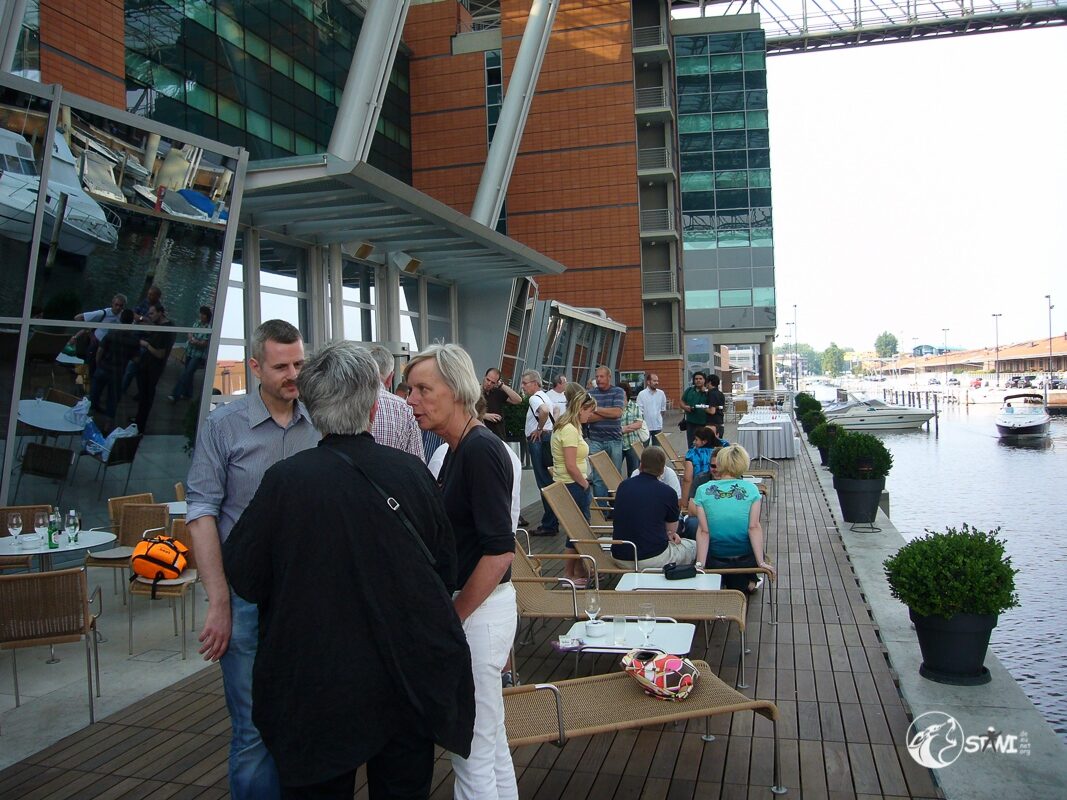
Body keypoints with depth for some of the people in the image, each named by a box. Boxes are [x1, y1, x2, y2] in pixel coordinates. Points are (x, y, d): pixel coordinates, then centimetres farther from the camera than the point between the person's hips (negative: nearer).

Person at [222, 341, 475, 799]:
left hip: (318, 690, -2)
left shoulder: (285, 480, -18)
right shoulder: (411, 472, -10)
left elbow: (244, 578, -8)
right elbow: (446, 567, 2)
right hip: (410, 678, 2)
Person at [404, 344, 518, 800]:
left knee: (473, 752, 5)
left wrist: (451, 621, -16)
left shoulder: (480, 450, -19)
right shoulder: (458, 449, 9)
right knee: (491, 744, 21)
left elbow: (499, 552, -24)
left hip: (478, 610, -9)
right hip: (469, 606, 9)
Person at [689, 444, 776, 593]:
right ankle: (748, 582, 30)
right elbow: (754, 527, -11)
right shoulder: (751, 489, -6)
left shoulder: (703, 490, -7)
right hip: (746, 557, 1)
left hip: (714, 560, 0)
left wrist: (700, 564, -12)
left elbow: (703, 531, -12)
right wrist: (761, 562, -9)